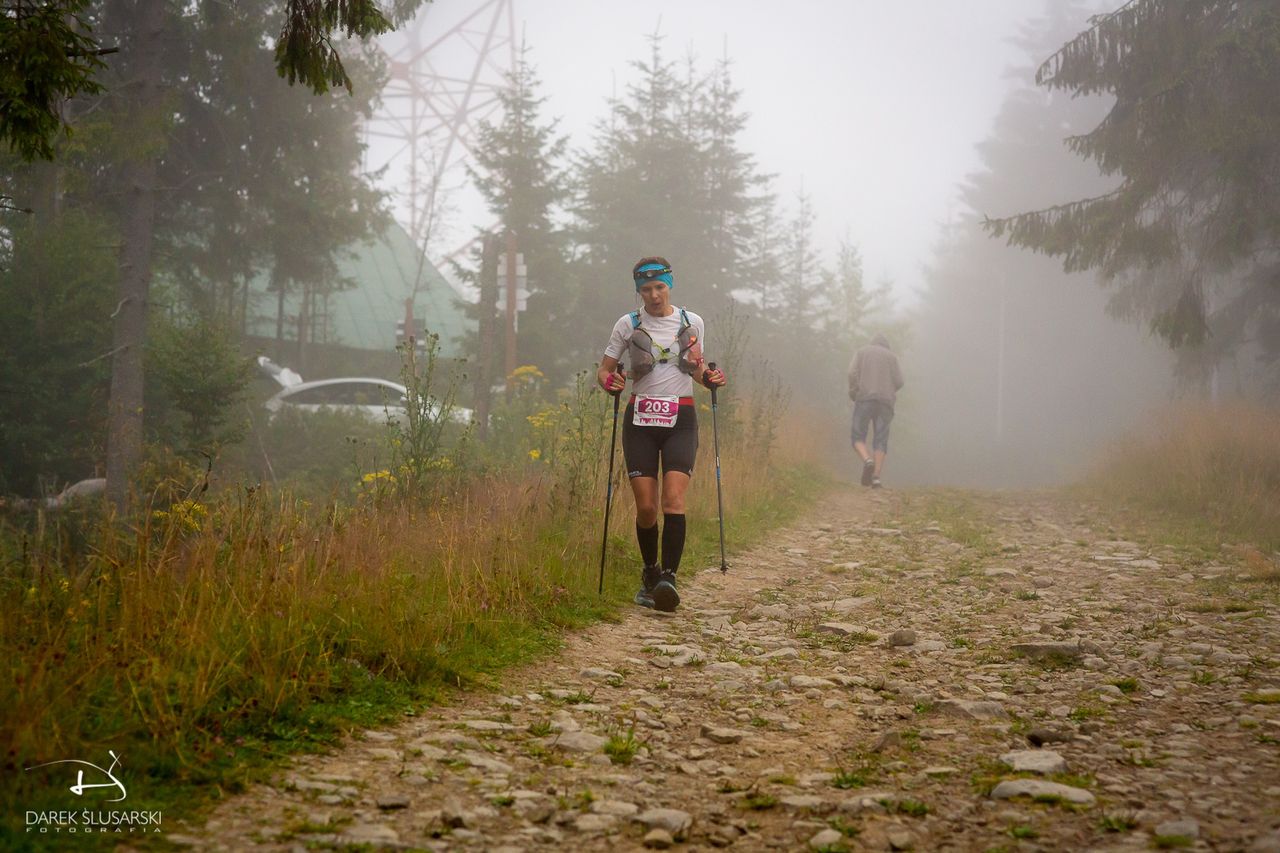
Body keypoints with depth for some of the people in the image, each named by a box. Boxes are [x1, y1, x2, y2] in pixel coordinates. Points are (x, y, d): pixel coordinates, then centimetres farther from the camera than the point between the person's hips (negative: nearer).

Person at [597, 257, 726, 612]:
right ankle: (650, 573, 20)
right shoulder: (628, 324, 4)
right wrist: (610, 382, -15)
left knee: (673, 499, -17)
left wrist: (708, 377, -2)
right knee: (646, 507, -3)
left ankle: (668, 578, -23)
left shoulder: (692, 322, 7)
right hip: (640, 419, 0)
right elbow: (603, 370, 7)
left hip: (680, 419, 0)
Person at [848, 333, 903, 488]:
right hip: (885, 401, 1)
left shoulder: (861, 352, 14)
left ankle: (867, 461, -26)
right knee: (880, 441, 2)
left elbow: (853, 373, -2)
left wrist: (853, 394, 9)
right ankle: (876, 477, -11)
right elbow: (898, 381, 6)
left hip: (865, 399, -1)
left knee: (858, 438, 3)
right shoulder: (892, 356, 16)